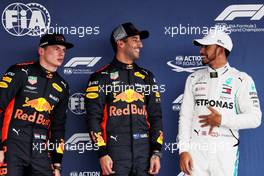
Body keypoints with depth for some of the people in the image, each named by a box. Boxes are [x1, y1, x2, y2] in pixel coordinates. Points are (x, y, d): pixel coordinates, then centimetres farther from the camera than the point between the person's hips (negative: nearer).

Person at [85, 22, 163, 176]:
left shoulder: (147, 77, 14)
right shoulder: (101, 77, 2)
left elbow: (155, 116, 11)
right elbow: (94, 117, -3)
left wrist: (156, 152, 2)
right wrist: (102, 153, -11)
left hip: (144, 149, 4)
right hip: (115, 150, -4)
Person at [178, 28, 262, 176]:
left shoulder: (241, 80, -1)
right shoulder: (194, 78, 9)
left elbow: (254, 119, -5)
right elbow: (185, 116, 5)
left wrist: (221, 120, -14)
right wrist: (183, 150, -3)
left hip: (225, 152, -2)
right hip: (196, 149, 2)